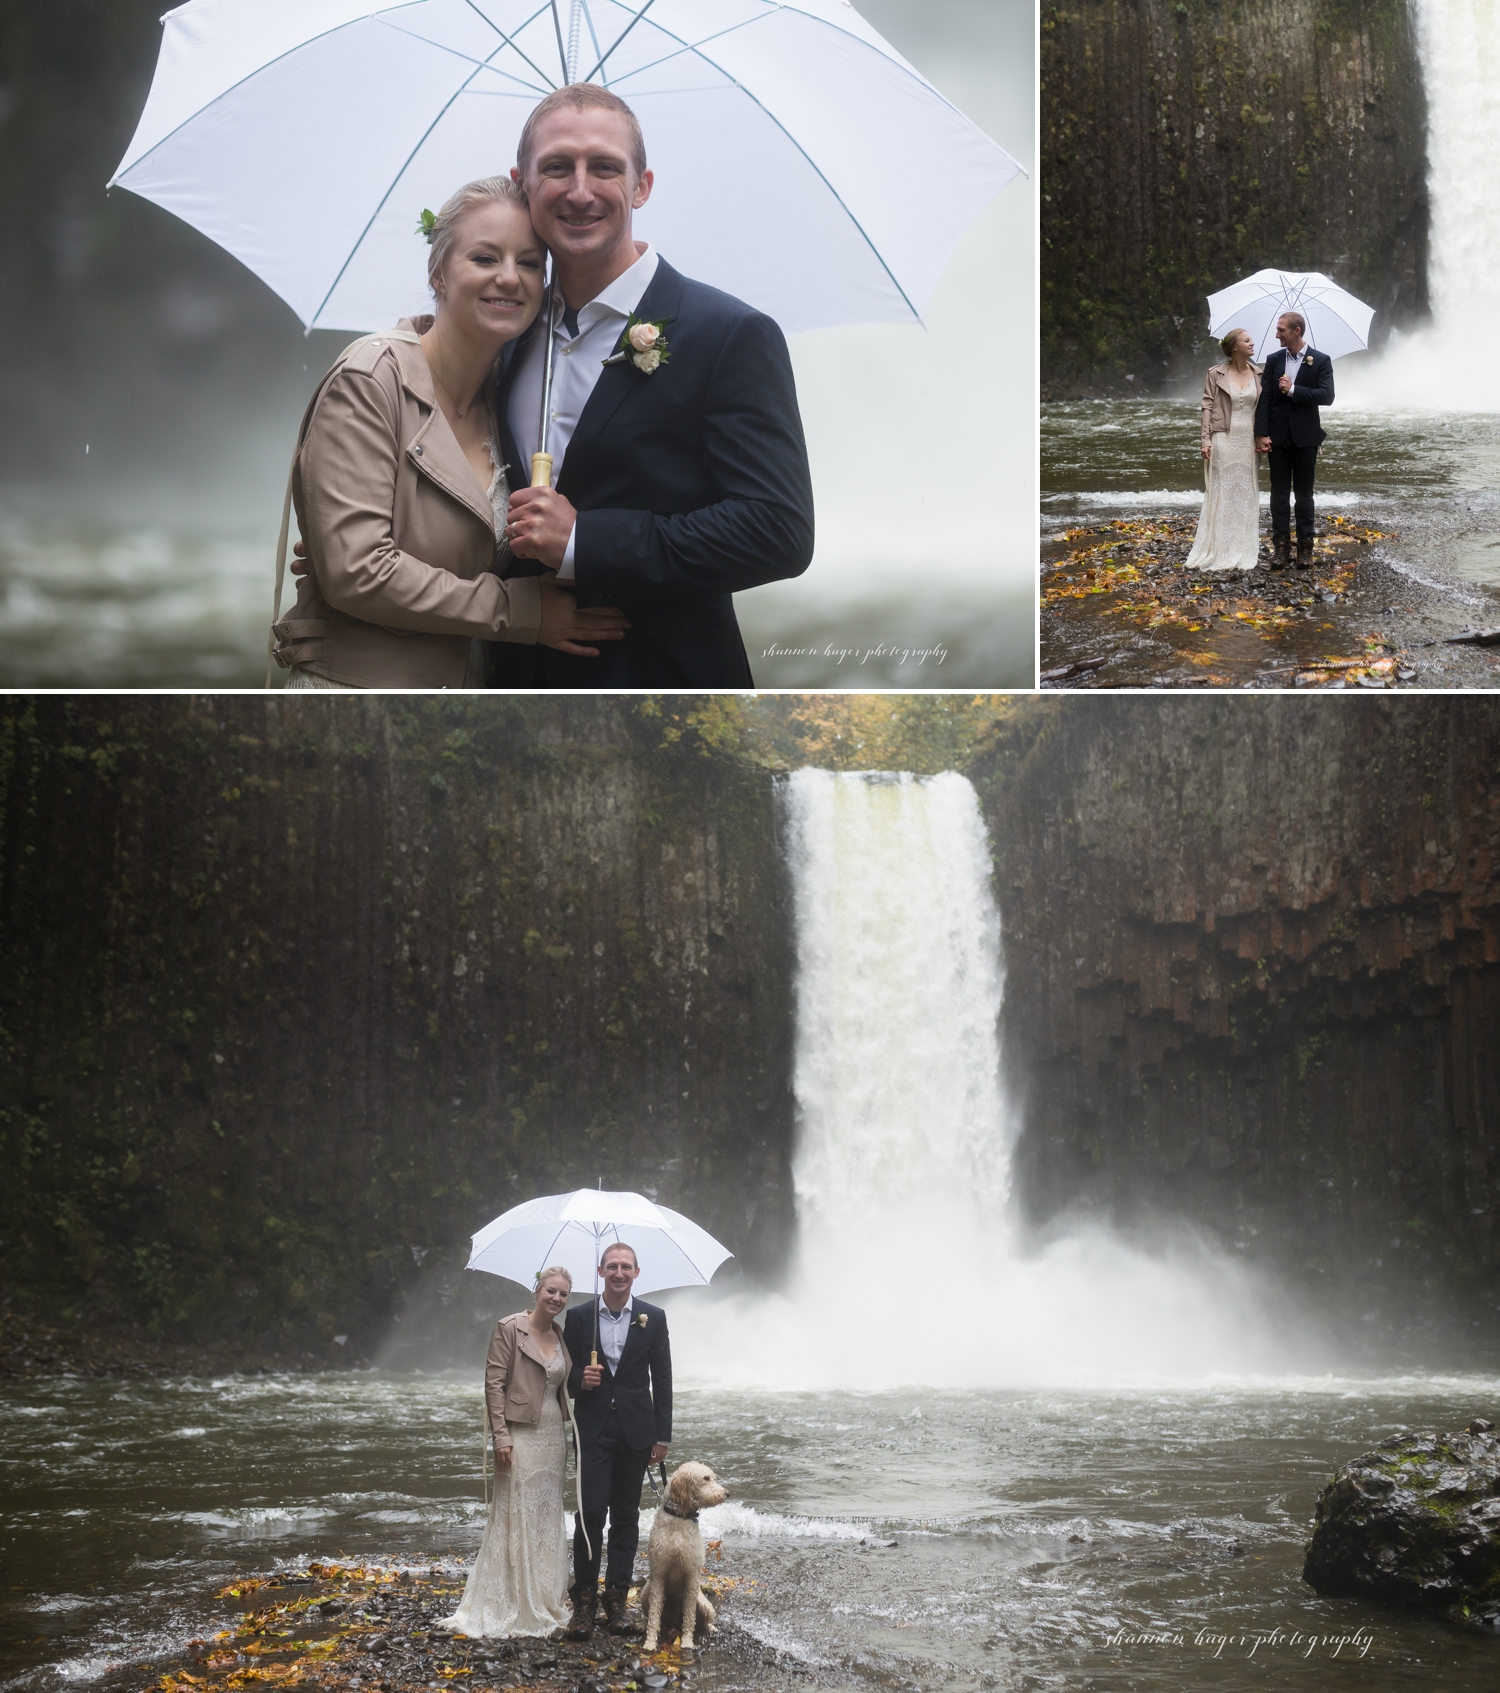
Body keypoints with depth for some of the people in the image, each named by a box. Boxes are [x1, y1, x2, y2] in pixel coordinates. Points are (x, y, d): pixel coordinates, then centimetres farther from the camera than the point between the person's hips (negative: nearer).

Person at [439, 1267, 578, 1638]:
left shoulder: (562, 1335, 11)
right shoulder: (510, 1329, -8)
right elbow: (494, 1383, -11)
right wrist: (500, 1436, -16)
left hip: (553, 1436, 7)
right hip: (521, 1436, -7)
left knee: (548, 1520, 11)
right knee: (514, 1519, -6)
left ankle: (543, 1603, 20)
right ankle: (501, 1609, -2)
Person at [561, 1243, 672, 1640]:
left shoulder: (653, 1318, 4)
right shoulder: (579, 1317, 3)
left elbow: (662, 1380, 5)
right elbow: (566, 1373, 9)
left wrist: (662, 1436, 1)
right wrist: (579, 1380, -15)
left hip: (635, 1430, 1)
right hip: (593, 1428, -1)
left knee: (626, 1514, 6)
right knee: (591, 1511, -8)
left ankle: (618, 1598, 12)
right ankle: (584, 1600, -2)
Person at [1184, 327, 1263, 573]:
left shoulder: (1258, 374, 7)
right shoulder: (1215, 374, -1)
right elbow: (1207, 407, -2)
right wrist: (1206, 440, -9)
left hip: (1249, 440, 3)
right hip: (1224, 439, -3)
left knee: (1247, 495, 5)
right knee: (1222, 494, -3)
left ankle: (1243, 553, 10)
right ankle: (1218, 552, 1)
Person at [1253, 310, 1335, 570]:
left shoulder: (1320, 361, -2)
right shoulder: (1273, 360, 6)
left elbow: (1327, 396, -13)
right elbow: (1264, 397, 0)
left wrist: (1293, 390, -16)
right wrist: (1261, 433, -8)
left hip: (1305, 437, -2)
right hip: (1278, 437, 2)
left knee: (1304, 494, 4)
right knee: (1279, 493, 3)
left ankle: (1305, 548, 9)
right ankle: (1281, 546, 6)